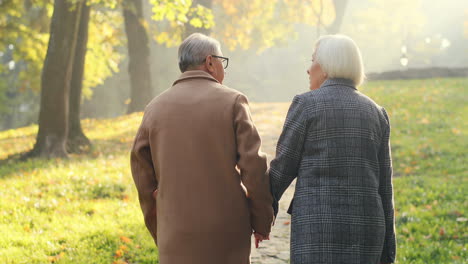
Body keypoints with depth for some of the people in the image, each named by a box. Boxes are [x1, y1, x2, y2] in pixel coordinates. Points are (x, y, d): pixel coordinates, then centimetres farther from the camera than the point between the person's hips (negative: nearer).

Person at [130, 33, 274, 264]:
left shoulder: (155, 108, 4)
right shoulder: (232, 102, -4)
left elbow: (142, 174, 6)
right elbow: (253, 167, -8)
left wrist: (159, 232, 15)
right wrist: (262, 223, 2)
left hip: (176, 233, 2)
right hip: (227, 231, -2)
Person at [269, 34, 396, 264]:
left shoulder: (306, 104, -4)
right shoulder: (376, 113, 10)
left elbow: (283, 166, -1)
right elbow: (383, 185, 9)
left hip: (318, 226, -5)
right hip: (364, 227, 6)